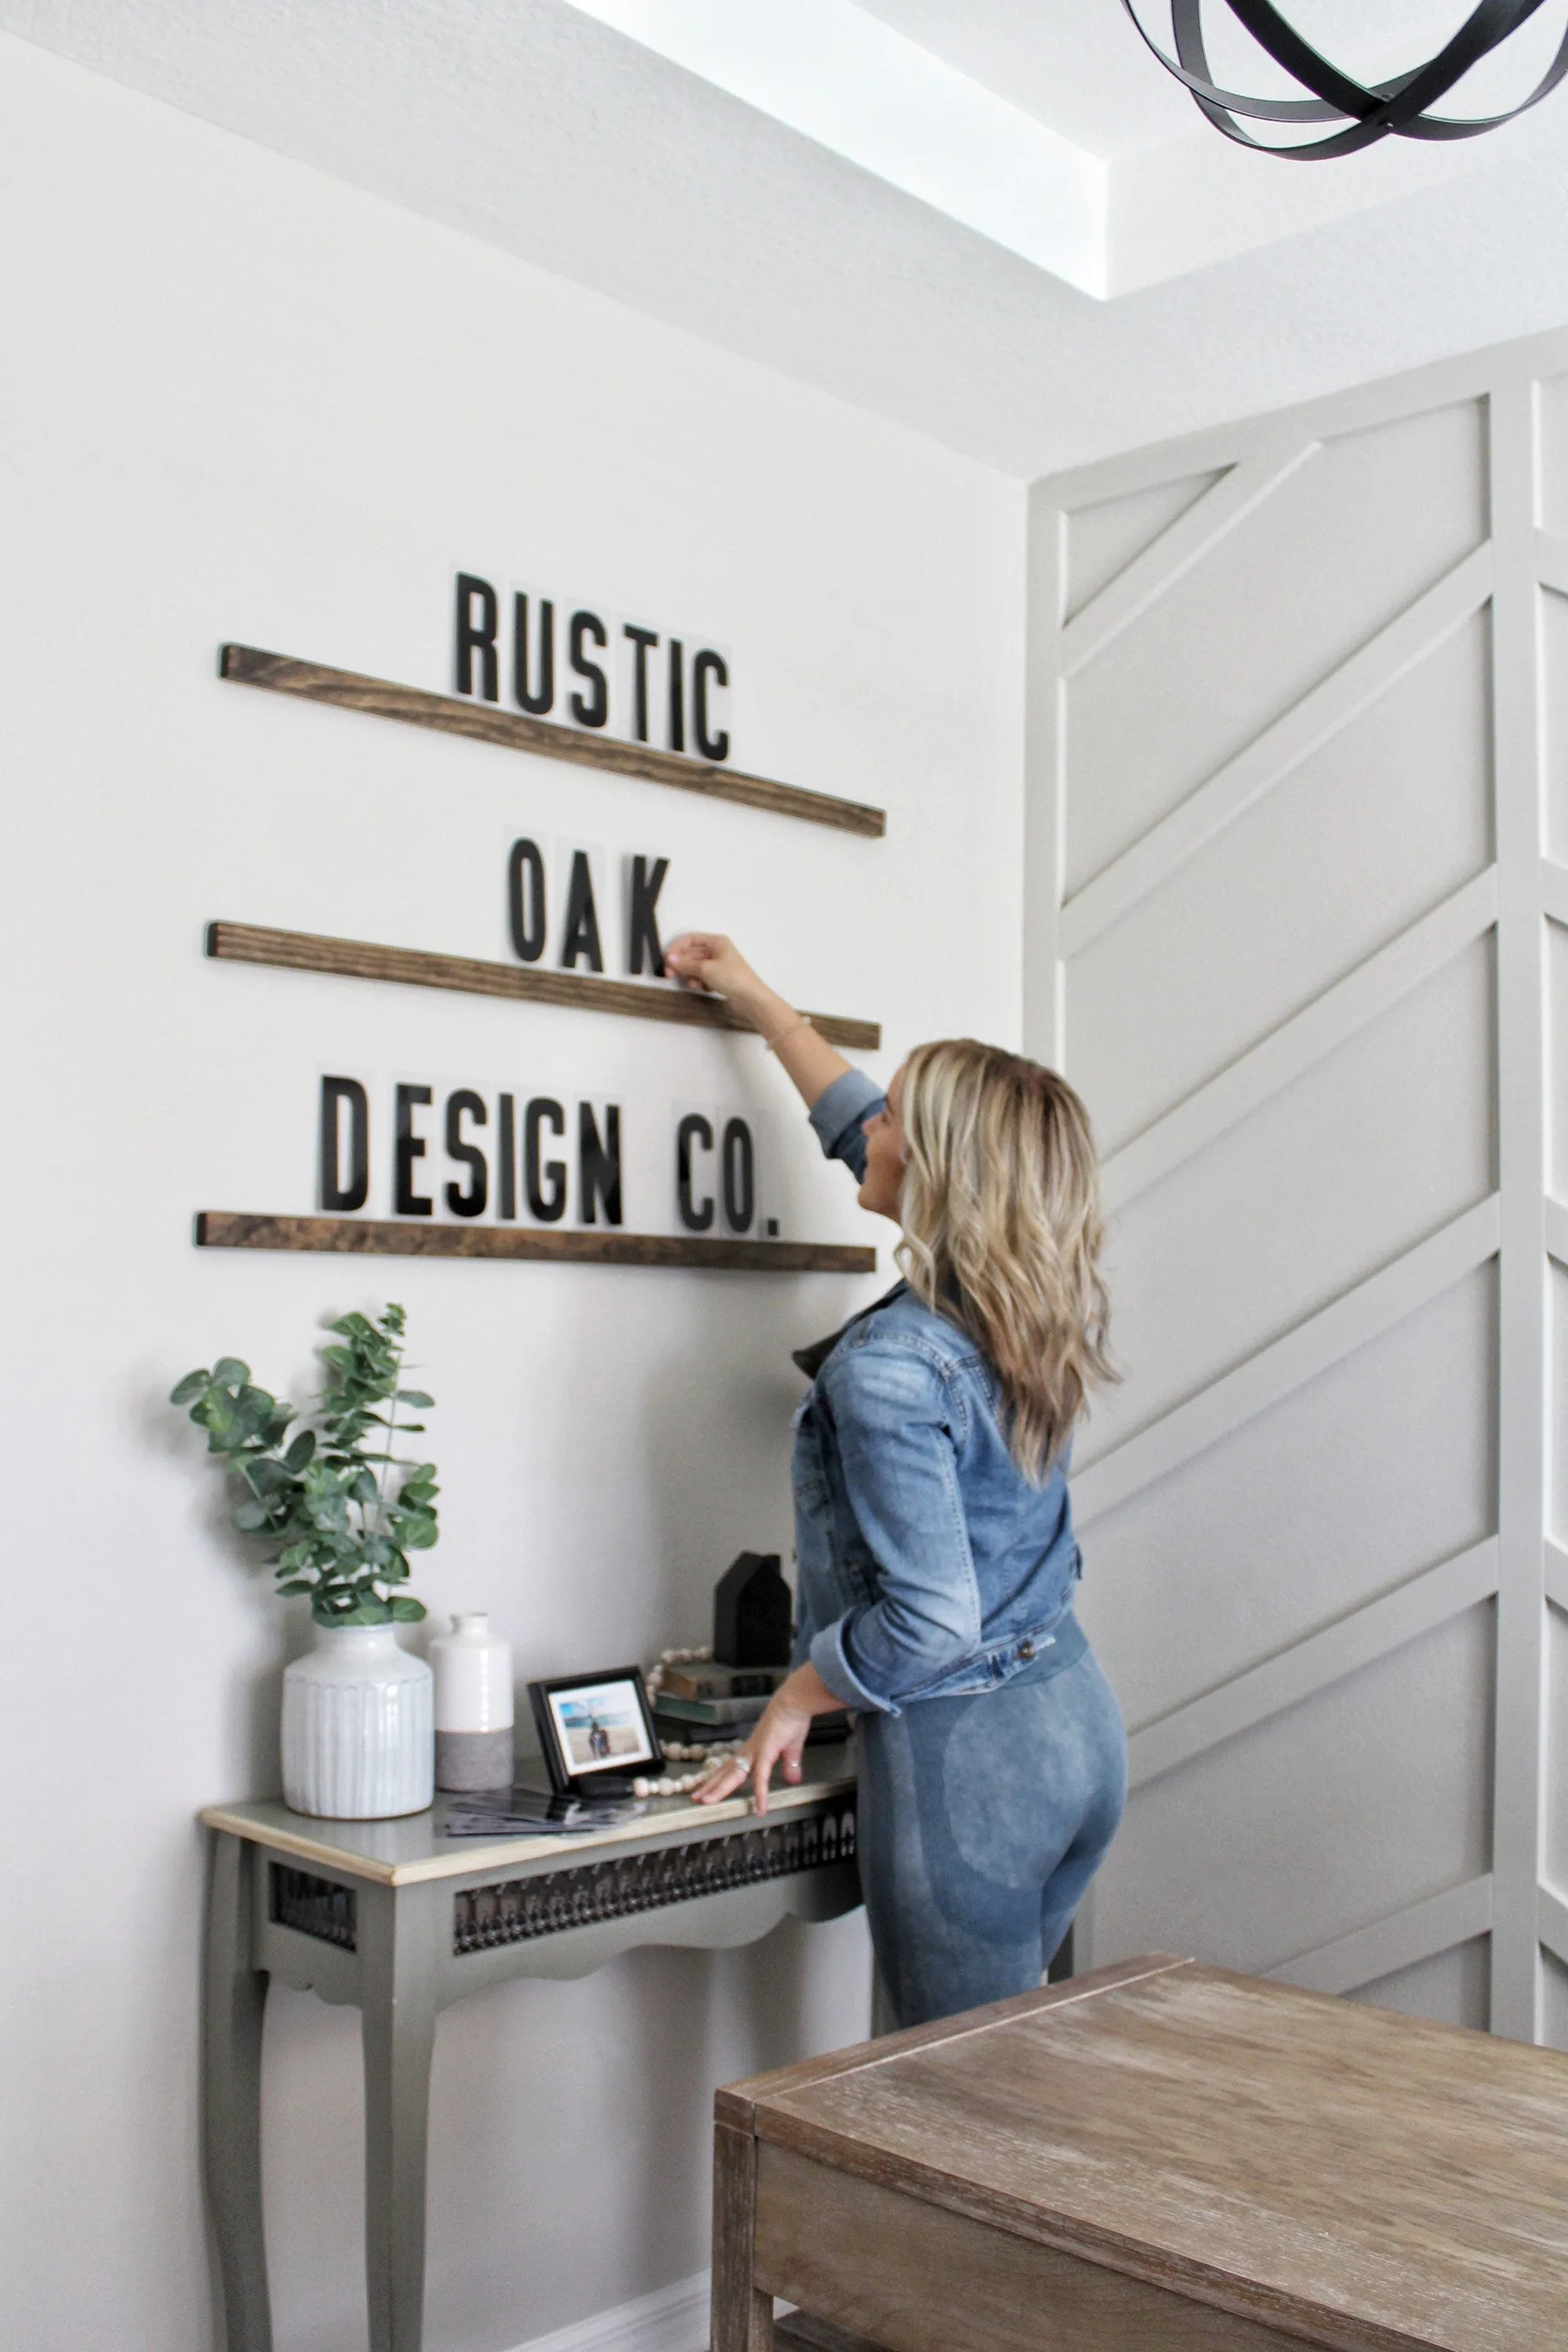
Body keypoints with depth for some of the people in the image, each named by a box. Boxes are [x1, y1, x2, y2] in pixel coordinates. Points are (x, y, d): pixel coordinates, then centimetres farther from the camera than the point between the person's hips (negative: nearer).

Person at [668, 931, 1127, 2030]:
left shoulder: (888, 1368, -22)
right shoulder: (1037, 1316, 3)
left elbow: (931, 1622, -24)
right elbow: (871, 1141, 17)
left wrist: (797, 1697, -6)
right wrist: (758, 1001, 27)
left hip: (966, 1762, -8)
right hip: (1082, 1726, 8)